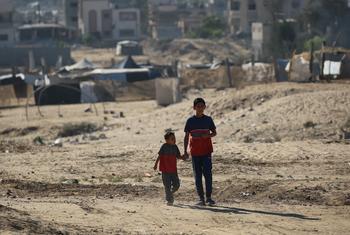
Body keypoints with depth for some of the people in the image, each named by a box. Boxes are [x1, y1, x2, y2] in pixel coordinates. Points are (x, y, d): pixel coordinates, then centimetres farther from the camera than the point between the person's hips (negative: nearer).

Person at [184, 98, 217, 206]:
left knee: (208, 173, -10)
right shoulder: (190, 121, 3)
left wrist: (208, 135, -10)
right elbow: (186, 137, 6)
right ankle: (201, 198, 9)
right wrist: (185, 151, 1)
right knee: (197, 175, 3)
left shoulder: (208, 120, 4)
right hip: (195, 152, 1)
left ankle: (209, 197, -4)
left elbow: (214, 132, 13)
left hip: (206, 151, -1)